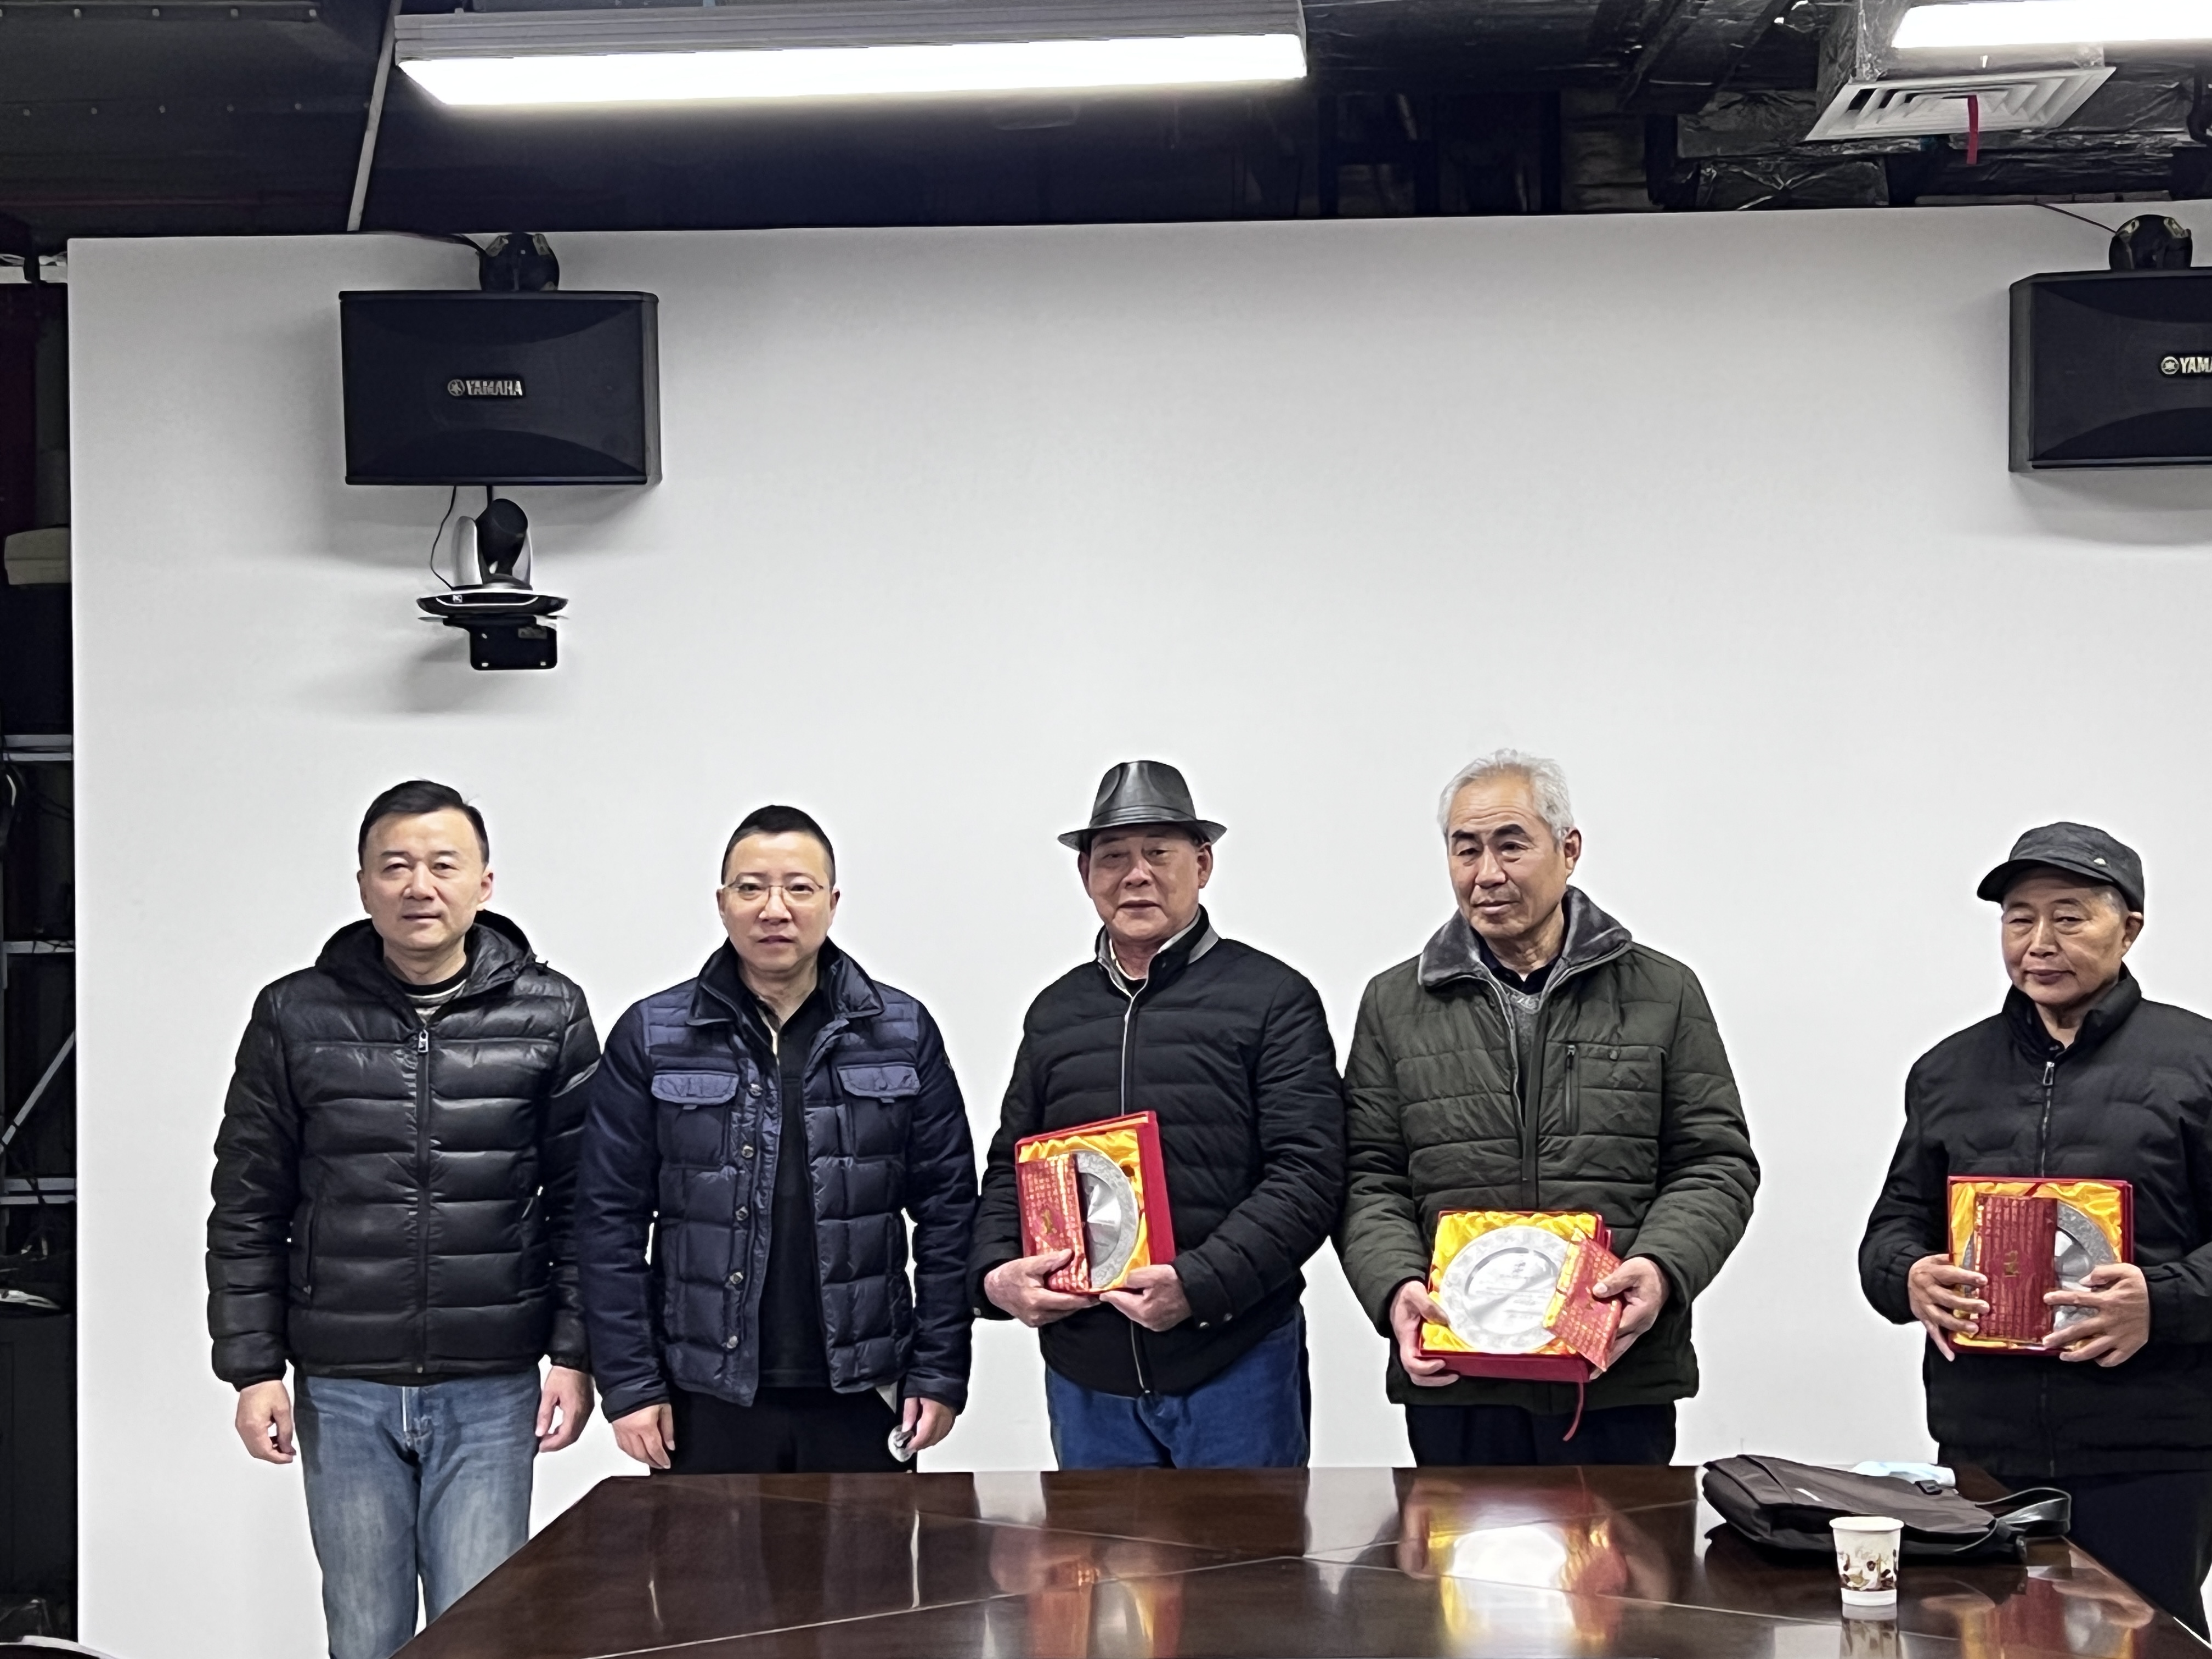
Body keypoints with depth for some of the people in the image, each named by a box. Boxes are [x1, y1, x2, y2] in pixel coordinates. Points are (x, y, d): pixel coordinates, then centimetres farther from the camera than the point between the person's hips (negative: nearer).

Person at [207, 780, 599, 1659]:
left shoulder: (550, 1016, 0)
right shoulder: (296, 1017, 1)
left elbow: (581, 1202, 3)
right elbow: (248, 1209, 4)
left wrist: (574, 1354, -3)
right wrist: (253, 1367, 0)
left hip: (491, 1389, -1)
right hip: (343, 1389, 1)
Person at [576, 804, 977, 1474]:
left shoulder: (903, 1033, 4)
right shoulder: (651, 1037, 1)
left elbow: (947, 1209, 5)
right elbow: (611, 1219, 1)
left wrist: (940, 1371, 0)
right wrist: (630, 1384, -4)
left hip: (861, 1396, 1)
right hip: (707, 1403, -1)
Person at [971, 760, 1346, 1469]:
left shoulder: (1274, 999, -1)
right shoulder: (1056, 1012, 14)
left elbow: (1308, 1172, -9)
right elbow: (1010, 1167, 19)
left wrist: (1199, 1283, -20)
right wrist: (996, 1273, -1)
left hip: (1235, 1360, -4)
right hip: (1085, 1367, 4)